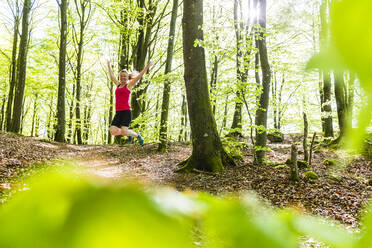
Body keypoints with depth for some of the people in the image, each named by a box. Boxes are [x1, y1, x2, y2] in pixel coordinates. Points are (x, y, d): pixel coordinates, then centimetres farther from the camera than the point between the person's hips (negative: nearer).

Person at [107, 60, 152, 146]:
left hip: (126, 112, -6)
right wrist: (109, 65, 44)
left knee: (124, 131, -19)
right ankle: (128, 132, 18)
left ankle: (138, 136, 10)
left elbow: (139, 76, -2)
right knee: (112, 131, -10)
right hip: (118, 113, 6)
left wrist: (147, 66, -7)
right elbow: (112, 76, 34)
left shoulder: (129, 85, 4)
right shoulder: (118, 85, 19)